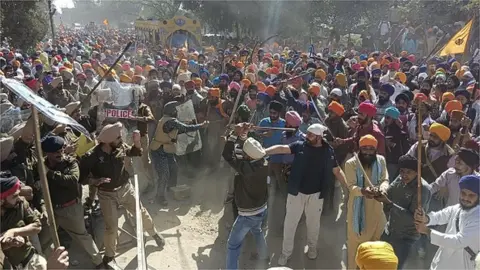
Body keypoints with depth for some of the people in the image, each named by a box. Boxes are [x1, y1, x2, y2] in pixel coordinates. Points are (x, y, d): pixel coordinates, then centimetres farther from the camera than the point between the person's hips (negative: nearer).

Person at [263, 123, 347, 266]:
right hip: (296, 192, 0)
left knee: (313, 222, 18)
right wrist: (263, 152, -32)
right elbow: (282, 148, -19)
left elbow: (337, 171, 3)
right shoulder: (300, 145, -8)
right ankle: (286, 252, 26)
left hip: (316, 194, 1)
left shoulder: (328, 151, -4)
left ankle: (312, 247, 44)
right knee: (290, 222, 9)